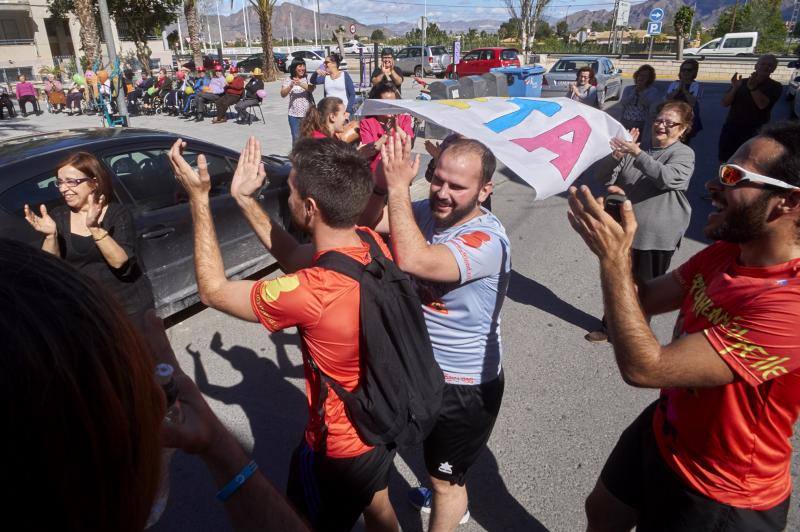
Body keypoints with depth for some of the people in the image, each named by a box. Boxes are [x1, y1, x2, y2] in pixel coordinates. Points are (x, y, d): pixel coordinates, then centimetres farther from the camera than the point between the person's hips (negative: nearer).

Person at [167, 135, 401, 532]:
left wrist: (198, 199, -15)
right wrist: (245, 199, 0)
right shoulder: (373, 244, -16)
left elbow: (213, 290, -20)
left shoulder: (309, 293, -38)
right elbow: (296, 257, 1)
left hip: (340, 447, -6)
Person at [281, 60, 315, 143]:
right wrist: (291, 86, -25)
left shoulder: (307, 78, 2)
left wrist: (300, 84, -32)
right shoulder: (288, 80, 3)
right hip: (294, 115, 0)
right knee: (296, 138, 6)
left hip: (308, 113, 0)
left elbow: (311, 89, -16)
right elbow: (283, 94, -8)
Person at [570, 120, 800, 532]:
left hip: (721, 498, -6)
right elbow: (642, 300, 0)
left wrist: (613, 258, -33)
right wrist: (616, 240, -17)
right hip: (661, 433, 7)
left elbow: (644, 368, -37)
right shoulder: (725, 252, -9)